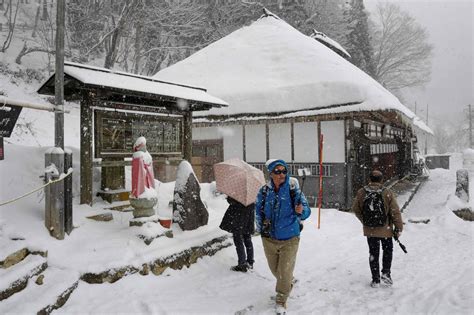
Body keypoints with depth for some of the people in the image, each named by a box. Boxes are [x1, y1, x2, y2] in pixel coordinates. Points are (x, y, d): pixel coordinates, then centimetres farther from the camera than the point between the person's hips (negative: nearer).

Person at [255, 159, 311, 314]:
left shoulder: (293, 190, -13)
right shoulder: (264, 191, -8)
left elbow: (306, 211, -14)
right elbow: (258, 211, 6)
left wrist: (301, 211, -36)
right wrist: (261, 228, 6)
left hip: (289, 239, -3)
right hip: (269, 238, 3)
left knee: (285, 271, 2)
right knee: (275, 269, 21)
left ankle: (281, 301, 26)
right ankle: (288, 284, 53)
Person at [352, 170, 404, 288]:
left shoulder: (361, 193, -6)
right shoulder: (388, 193, -13)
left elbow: (355, 209, 5)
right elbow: (395, 212, -9)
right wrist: (399, 228, 2)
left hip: (369, 230, 2)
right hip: (385, 230, -2)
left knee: (373, 253, 13)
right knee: (388, 250, 21)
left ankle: (376, 279, 16)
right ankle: (386, 273, 13)